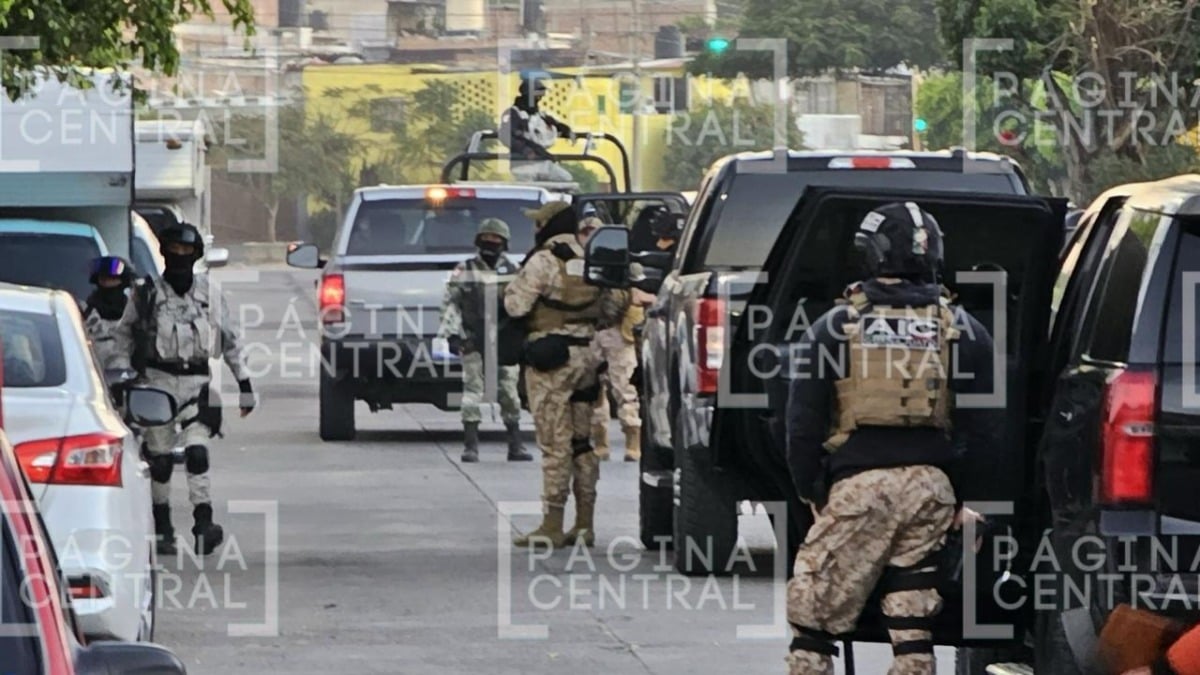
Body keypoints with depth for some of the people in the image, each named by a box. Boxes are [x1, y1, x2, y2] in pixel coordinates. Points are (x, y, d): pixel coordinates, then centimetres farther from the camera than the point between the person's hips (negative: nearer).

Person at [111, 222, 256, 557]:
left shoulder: (209, 294, 4)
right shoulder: (147, 294, 1)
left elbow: (230, 340, 11)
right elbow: (123, 333, 11)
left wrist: (244, 382, 10)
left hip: (196, 381, 0)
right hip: (157, 380, 0)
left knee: (197, 451, -16)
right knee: (160, 460, 3)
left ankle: (203, 522, -19)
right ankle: (162, 530, 12)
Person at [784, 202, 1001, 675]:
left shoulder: (836, 327, 2)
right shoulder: (961, 332, 8)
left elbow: (803, 422, 1)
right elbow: (984, 425, 7)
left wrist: (810, 493, 11)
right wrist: (962, 496, 15)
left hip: (858, 483, -3)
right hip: (932, 484, 3)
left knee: (814, 611, 5)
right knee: (912, 616, 7)